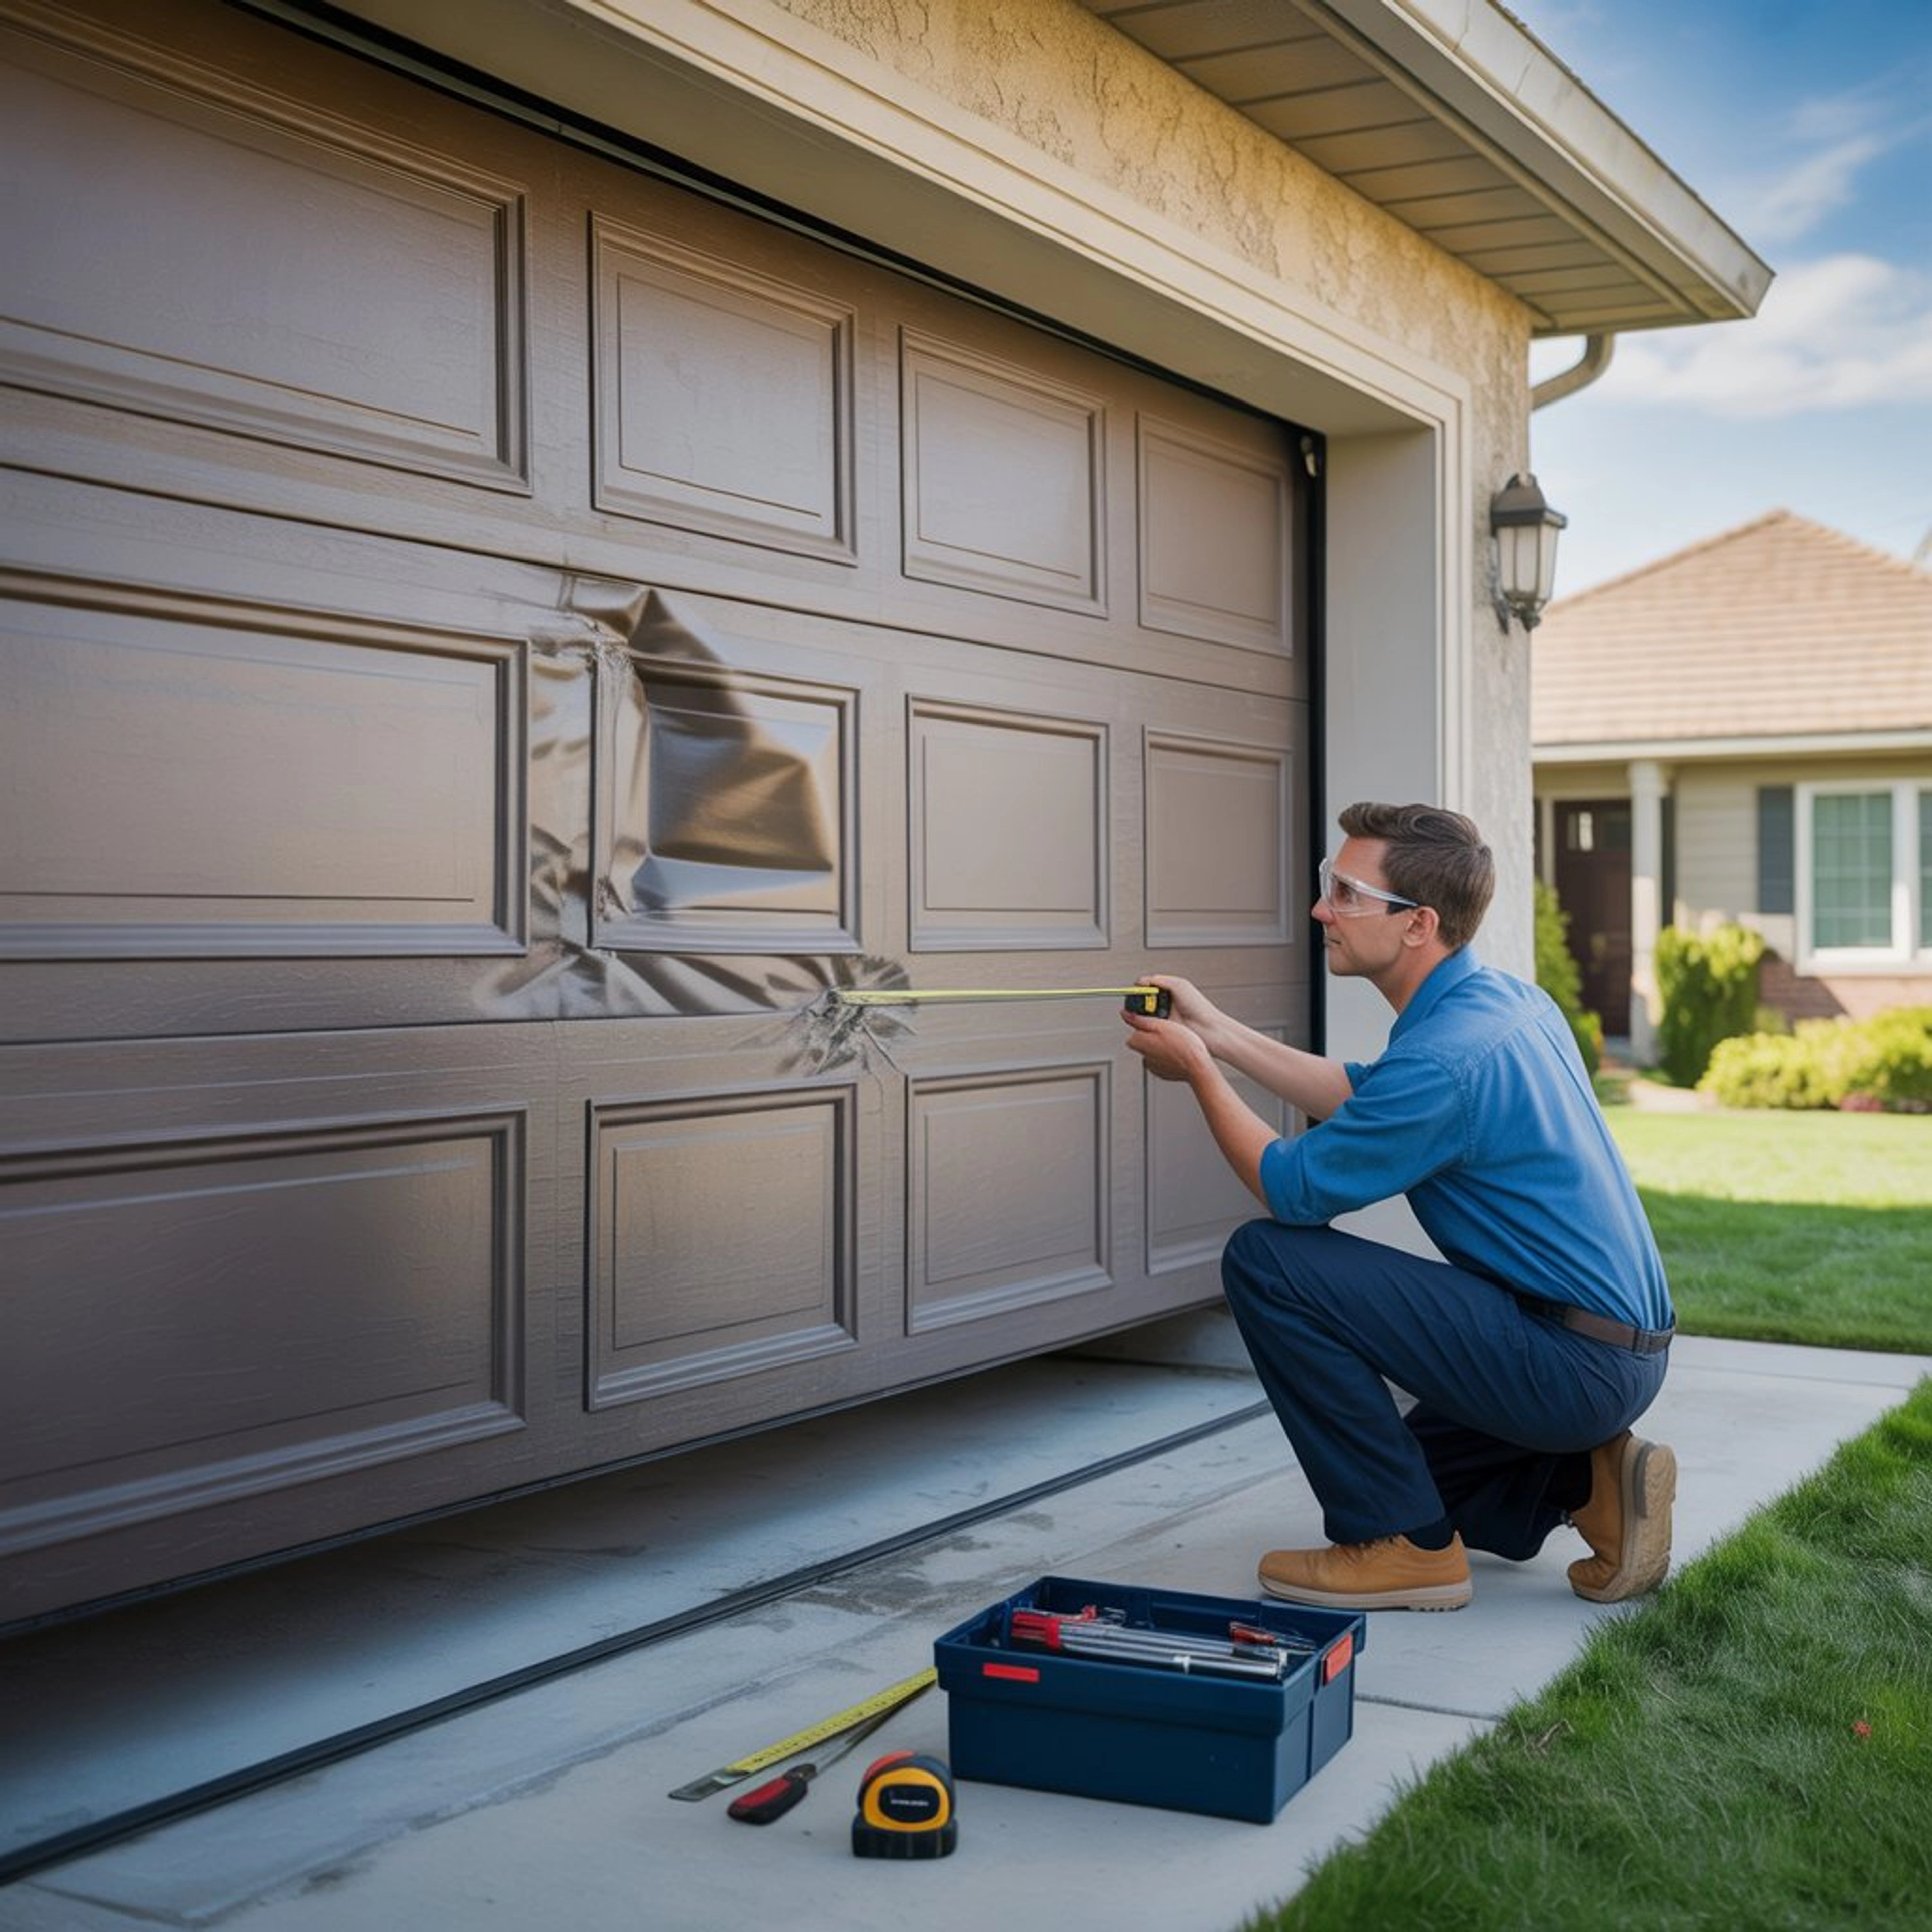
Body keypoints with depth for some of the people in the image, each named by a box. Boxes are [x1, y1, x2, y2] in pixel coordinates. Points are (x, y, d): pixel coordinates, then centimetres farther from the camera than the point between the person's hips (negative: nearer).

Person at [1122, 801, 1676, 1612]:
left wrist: (1199, 1072, 0)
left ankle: (1403, 1545, -6)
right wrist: (1219, 1033, 16)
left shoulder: (1446, 1053, -23)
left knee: (1266, 1262, -13)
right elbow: (1366, 1098, 21)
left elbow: (1289, 1187, -13)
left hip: (1571, 1360, -10)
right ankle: (1585, 1479, 10)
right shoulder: (1507, 998, 6)